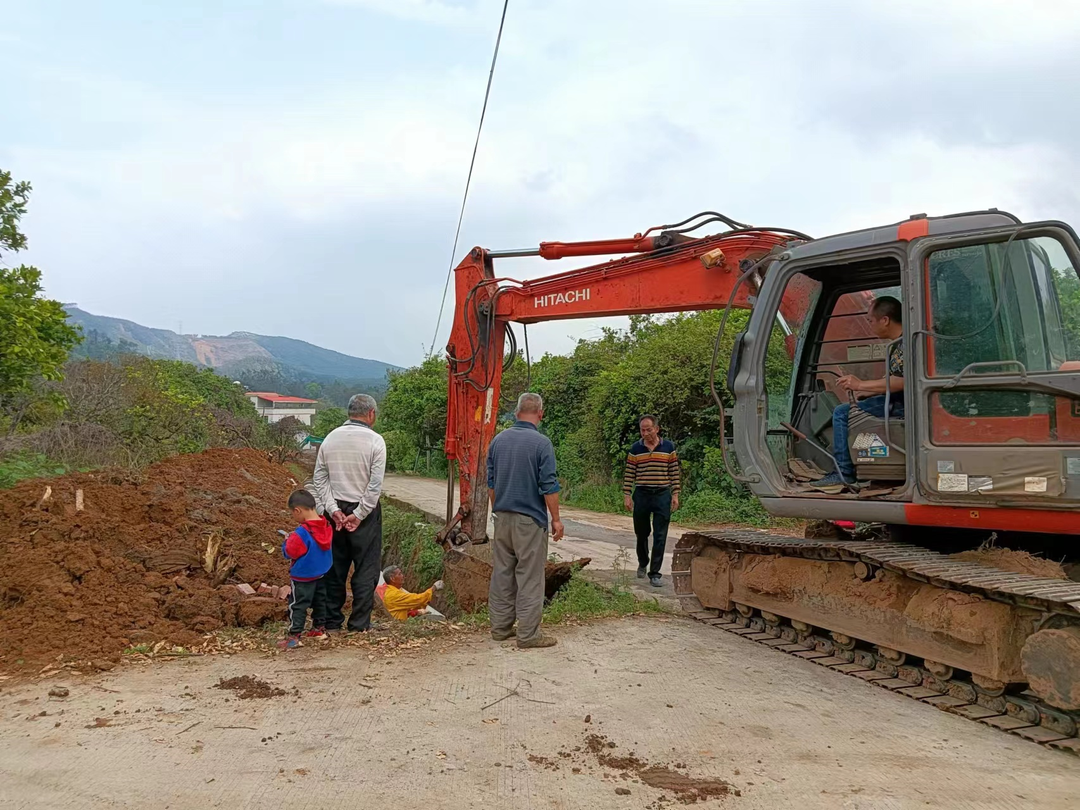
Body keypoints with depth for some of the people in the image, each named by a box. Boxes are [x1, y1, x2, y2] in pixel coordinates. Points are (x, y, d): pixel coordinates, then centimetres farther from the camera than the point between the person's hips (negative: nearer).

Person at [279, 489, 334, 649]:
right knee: (319, 601, 20)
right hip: (321, 574, 8)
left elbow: (289, 552, -21)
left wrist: (287, 541, 0)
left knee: (297, 605, 1)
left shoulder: (301, 533, -26)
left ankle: (294, 636, 2)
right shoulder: (327, 527, -4)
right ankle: (318, 629, 32)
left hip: (303, 577, -8)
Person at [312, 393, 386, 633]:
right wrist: (359, 514, -9)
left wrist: (333, 510, -1)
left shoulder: (330, 438, 4)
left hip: (335, 511, 5)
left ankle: (332, 623, 20)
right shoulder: (375, 441, -10)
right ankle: (359, 626, 6)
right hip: (365, 513, -5)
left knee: (335, 568, 13)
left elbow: (319, 478, 2)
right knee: (366, 570, 4)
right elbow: (375, 484, -14)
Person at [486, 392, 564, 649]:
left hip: (502, 516, 6)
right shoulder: (541, 443, -12)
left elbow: (490, 483, 12)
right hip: (530, 519, -6)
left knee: (501, 573, 12)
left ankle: (500, 627, 19)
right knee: (530, 577, -1)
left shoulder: (498, 440, 6)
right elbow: (549, 487, -13)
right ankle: (528, 634, 3)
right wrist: (556, 519, -5)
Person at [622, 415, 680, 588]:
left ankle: (654, 573, 3)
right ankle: (642, 563, 38)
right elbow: (629, 474, 4)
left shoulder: (668, 447, 1)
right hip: (641, 495, 1)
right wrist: (627, 496, -1)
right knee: (641, 534, 13)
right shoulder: (636, 449, 2)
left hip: (662, 495, -1)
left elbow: (674, 472, 4)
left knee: (660, 536, -3)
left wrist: (675, 495, 0)